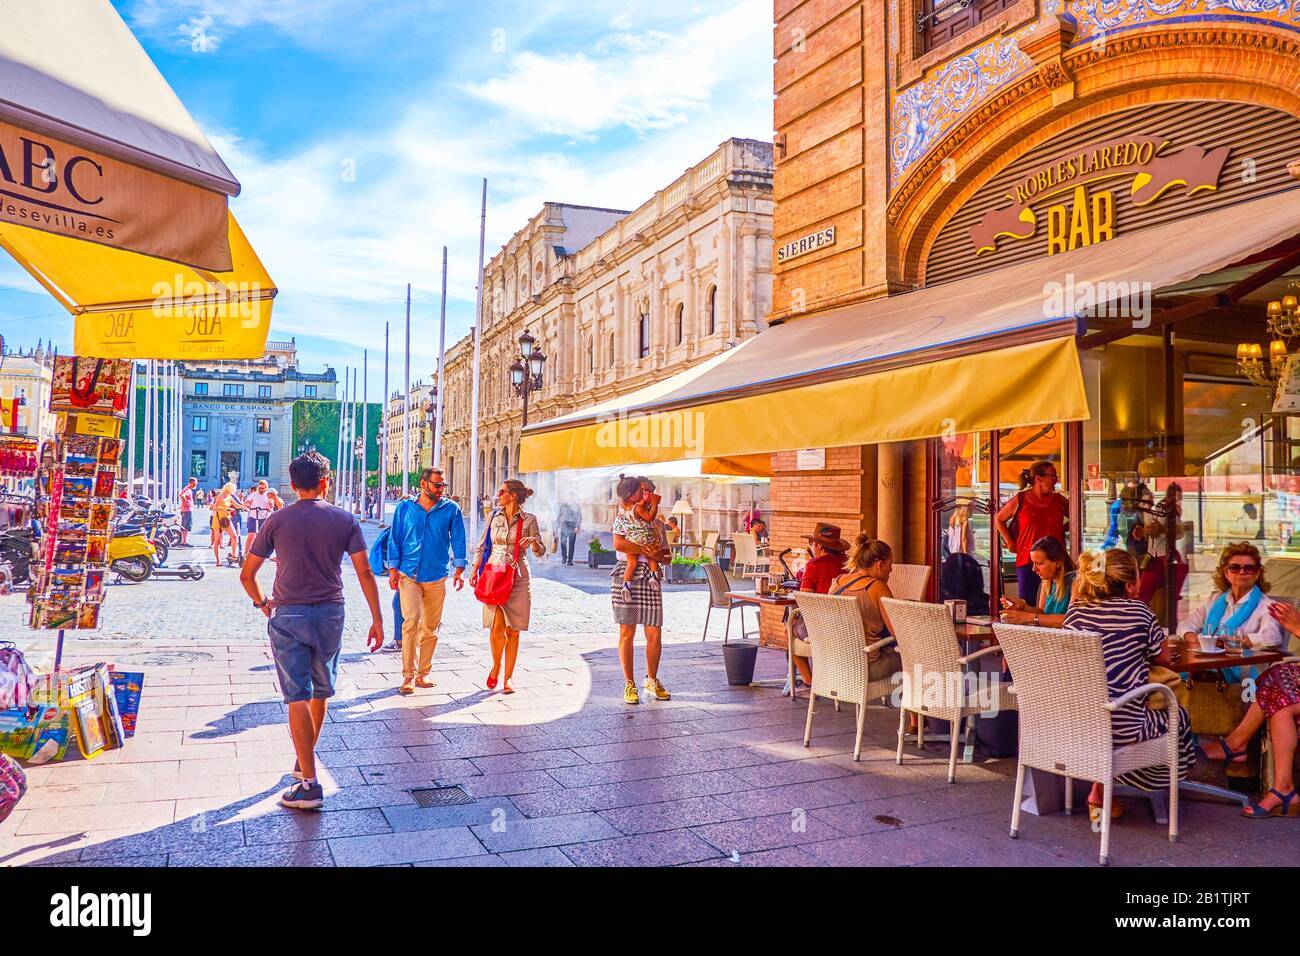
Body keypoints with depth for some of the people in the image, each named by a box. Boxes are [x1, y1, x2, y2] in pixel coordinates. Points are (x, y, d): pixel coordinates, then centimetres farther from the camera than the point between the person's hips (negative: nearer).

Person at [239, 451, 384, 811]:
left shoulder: (277, 521, 0)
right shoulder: (344, 520, -1)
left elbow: (247, 574, 3)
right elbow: (364, 572, -5)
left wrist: (261, 603, 21)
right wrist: (377, 619, 0)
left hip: (288, 615, -1)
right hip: (330, 614, 2)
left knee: (298, 697, -3)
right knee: (321, 692, 20)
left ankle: (310, 785, -6)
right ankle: (305, 761, 37)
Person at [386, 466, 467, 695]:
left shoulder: (451, 510, 4)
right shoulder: (405, 508, 5)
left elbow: (458, 539, 5)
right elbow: (395, 539, 8)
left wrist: (459, 568, -3)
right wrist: (393, 568, 0)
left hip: (436, 576, 1)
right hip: (408, 574, -1)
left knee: (430, 627, 7)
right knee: (411, 622, -12)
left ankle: (422, 674, 19)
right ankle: (408, 676, -6)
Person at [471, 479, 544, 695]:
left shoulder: (529, 519, 1)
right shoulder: (494, 516, 9)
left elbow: (541, 552, 1)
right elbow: (482, 546, 15)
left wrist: (533, 541, -20)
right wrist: (475, 569, 4)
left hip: (517, 577, -1)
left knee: (512, 630, 1)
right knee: (497, 627, -11)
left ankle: (508, 677, 12)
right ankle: (496, 666, 16)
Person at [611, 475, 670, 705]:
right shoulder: (622, 517, 3)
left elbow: (663, 550, 22)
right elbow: (619, 544, -16)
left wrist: (658, 550, 2)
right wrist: (644, 550, -11)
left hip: (650, 577, 4)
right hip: (626, 576, -4)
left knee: (654, 634, 2)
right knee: (627, 632, -1)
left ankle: (652, 679, 20)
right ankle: (629, 684, 9)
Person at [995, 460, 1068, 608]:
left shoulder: (1058, 500, 7)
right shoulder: (1020, 500, 0)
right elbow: (999, 519, 13)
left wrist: (1063, 529, 9)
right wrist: (1010, 543, 7)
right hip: (1027, 561, -2)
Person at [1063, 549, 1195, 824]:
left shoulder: (1076, 609, 3)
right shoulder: (1138, 611, -7)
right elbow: (1164, 658, 6)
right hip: (1123, 729, -4)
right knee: (1178, 716, 25)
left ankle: (1099, 792, 29)